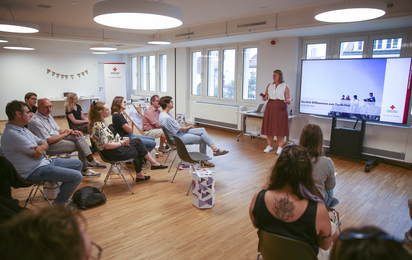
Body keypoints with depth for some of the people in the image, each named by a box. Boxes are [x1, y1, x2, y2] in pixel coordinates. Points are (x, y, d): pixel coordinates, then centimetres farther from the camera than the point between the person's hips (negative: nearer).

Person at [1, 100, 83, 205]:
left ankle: (64, 194, 20)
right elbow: (38, 154, -21)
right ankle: (58, 205, 1)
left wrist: (42, 147, -17)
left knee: (78, 164, 14)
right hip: (35, 171, -10)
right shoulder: (12, 135, -22)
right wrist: (40, 148, 2)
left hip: (44, 161, 10)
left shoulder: (23, 129, 11)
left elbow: (44, 143, 8)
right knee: (77, 176, -21)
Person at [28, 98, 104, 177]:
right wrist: (65, 134, -12)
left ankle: (91, 160, -21)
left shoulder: (48, 116, 12)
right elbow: (48, 141, -22)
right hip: (49, 147, -9)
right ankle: (84, 170, -5)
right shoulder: (35, 121, -18)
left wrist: (71, 132, -4)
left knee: (78, 136, -11)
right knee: (81, 147, -18)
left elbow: (59, 131, 16)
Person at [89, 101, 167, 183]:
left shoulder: (100, 123, 8)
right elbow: (107, 146, -26)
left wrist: (121, 141, 5)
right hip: (112, 153, -9)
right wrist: (121, 143, -14)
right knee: (139, 150, 2)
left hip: (114, 148, 10)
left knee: (137, 141, 5)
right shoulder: (99, 126, -23)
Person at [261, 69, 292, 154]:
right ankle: (269, 146, 17)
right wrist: (265, 98, -9)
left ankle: (280, 147, 7)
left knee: (280, 127, -3)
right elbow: (266, 96, 13)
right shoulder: (269, 85, 12)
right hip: (270, 107, 4)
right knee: (269, 126, 4)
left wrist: (288, 101, -23)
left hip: (280, 108, -3)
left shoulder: (285, 87, 2)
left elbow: (288, 98, 0)